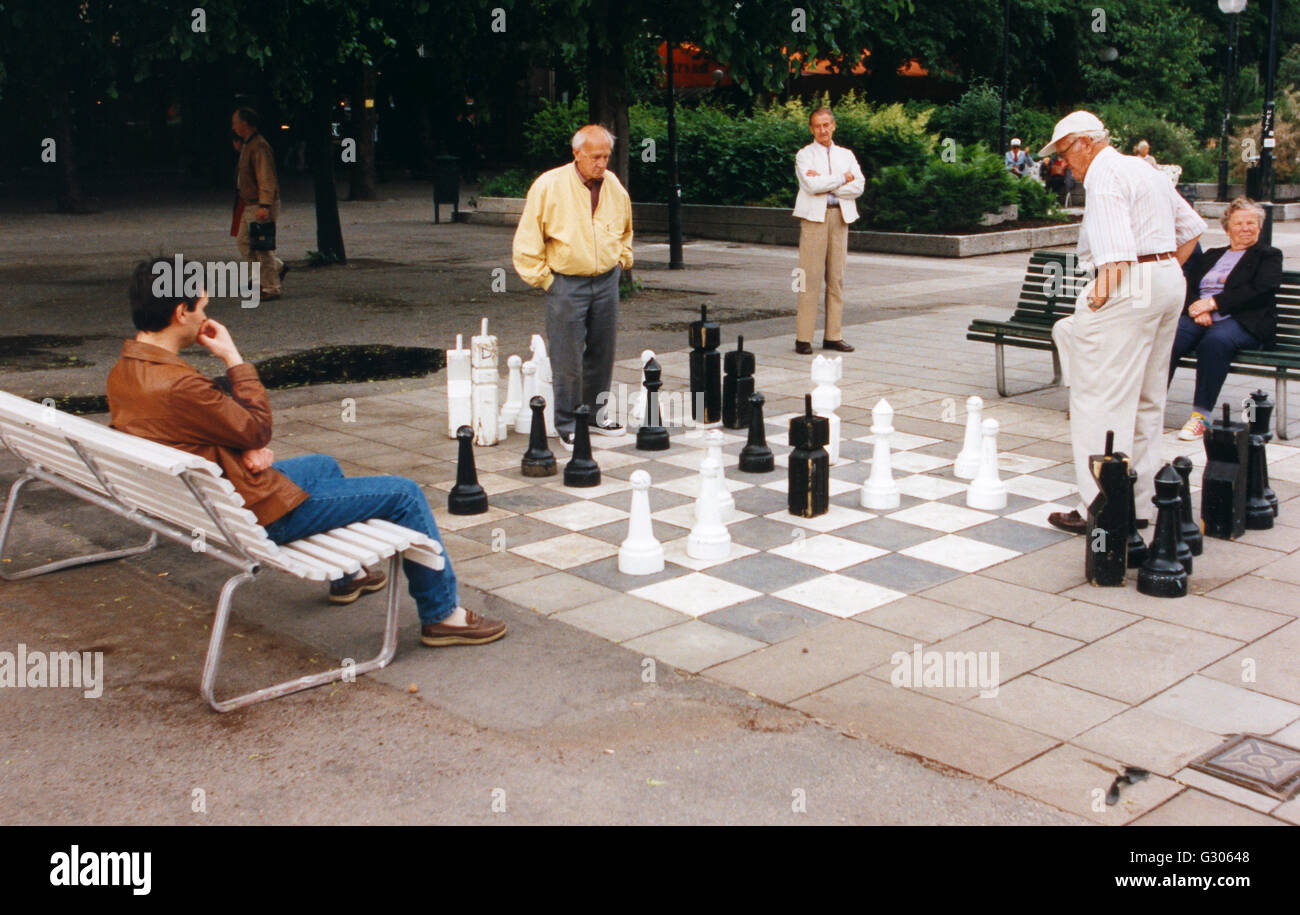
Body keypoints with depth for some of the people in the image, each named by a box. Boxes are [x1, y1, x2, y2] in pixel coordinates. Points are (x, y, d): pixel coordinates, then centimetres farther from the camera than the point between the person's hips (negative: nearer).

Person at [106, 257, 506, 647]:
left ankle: (345, 576, 50)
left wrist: (250, 450, -6)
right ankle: (442, 614, 11)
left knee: (325, 465, 35)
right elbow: (257, 428, -16)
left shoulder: (122, 374, 0)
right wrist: (232, 357, -11)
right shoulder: (177, 385, -31)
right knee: (403, 494, -3)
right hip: (256, 512, -10)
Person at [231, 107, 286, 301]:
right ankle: (278, 267, 22)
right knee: (243, 241, 14)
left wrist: (264, 206, -29)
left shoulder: (259, 147, -17)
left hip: (262, 206, -11)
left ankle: (271, 288, 0)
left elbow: (266, 179, -24)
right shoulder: (248, 145, 16)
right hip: (250, 205, 11)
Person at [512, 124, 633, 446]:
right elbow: (528, 240, -6)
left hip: (606, 281, 5)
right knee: (567, 359, -3)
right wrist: (542, 277, -6)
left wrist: (621, 261, 17)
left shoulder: (615, 187, 6)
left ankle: (595, 412, 26)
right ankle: (567, 424, 7)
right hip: (566, 283, -5)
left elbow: (625, 230, 26)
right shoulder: (549, 185, -10)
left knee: (602, 354, 11)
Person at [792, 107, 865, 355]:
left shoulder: (846, 155, 17)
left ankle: (833, 336, 8)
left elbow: (859, 186, 1)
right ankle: (803, 338, -6)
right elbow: (811, 185, -12)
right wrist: (842, 179, -4)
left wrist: (825, 183, -8)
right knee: (811, 277, -8)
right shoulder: (804, 155, 6)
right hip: (814, 217, -4)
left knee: (836, 277, 3)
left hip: (840, 216, 4)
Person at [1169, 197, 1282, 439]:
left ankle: (1201, 414, -34)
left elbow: (1260, 290, -3)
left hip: (1241, 322, -3)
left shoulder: (1269, 256, 16)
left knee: (1215, 340, -39)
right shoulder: (1212, 255, 30)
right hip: (1200, 318, 3)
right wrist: (1196, 307, -9)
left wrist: (1214, 302, -11)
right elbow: (1188, 285, 15)